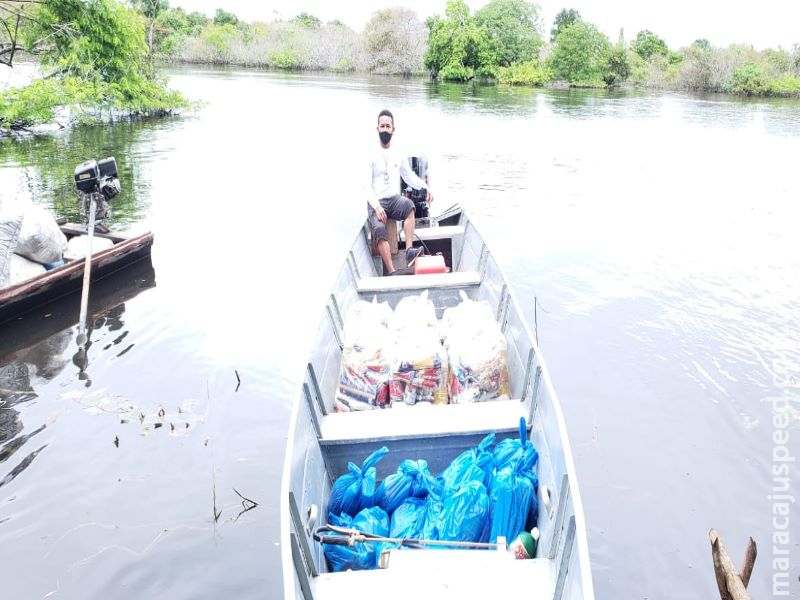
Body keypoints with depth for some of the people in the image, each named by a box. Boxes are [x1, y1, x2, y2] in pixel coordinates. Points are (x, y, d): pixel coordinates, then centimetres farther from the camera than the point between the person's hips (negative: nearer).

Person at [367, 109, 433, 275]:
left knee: (409, 204, -33)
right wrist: (376, 207, -19)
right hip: (376, 203, -3)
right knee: (379, 228, -32)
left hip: (394, 200, 3)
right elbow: (367, 186, -4)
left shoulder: (399, 155, 15)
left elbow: (410, 177, 19)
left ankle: (409, 251, -40)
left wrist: (425, 187, -2)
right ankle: (392, 272, -41)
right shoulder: (371, 155, 2)